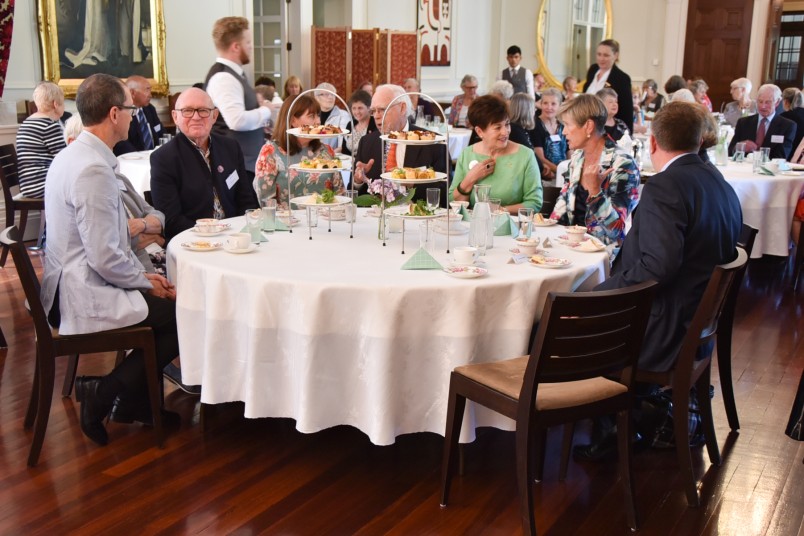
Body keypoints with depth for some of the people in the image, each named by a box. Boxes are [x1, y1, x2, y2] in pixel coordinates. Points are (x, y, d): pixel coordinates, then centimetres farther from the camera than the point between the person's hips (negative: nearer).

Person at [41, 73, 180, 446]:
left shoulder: (72, 156, 9)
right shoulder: (94, 169, -23)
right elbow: (106, 258, -26)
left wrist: (143, 275, 8)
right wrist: (146, 283, -9)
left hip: (71, 286, 10)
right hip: (86, 297, -10)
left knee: (170, 300, 17)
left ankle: (135, 400, 23)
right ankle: (105, 391, 4)